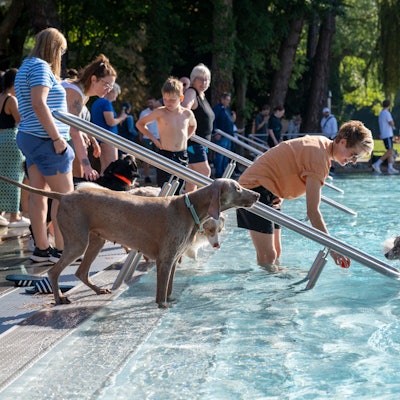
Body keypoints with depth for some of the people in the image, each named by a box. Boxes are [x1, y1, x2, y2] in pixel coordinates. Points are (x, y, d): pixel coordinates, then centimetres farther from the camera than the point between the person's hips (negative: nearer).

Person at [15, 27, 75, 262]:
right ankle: (61, 250, -3)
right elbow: (39, 104, -22)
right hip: (45, 139, -10)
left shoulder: (27, 67, 19)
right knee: (65, 195, -5)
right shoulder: (40, 67, -12)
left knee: (39, 195, 9)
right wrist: (57, 138, -21)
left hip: (30, 137, 10)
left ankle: (42, 249, 11)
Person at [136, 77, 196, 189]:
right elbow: (140, 124, 1)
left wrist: (185, 138, 12)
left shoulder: (187, 113, 4)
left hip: (182, 155, 4)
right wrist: (154, 139, -4)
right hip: (165, 154, -4)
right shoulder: (160, 112, -7)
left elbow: (193, 125, 28)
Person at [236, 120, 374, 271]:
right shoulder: (319, 156, -24)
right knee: (267, 258, -16)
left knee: (275, 253, 13)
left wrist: (280, 195, -3)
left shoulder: (321, 142, 6)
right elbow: (312, 211, -28)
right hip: (256, 186, -11)